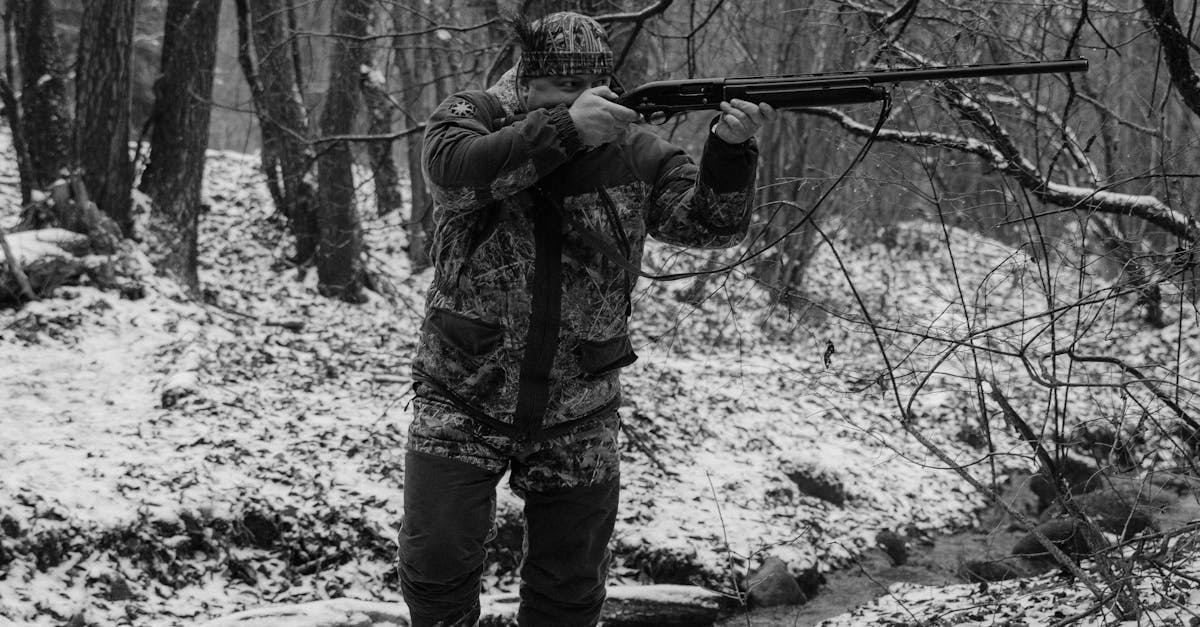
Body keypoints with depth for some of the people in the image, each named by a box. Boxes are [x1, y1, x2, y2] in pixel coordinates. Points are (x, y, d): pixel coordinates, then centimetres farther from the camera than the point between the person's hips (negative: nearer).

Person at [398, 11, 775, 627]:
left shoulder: (629, 148, -2)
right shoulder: (471, 115, -6)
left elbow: (709, 223, -6)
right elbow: (455, 170, -27)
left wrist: (730, 147, -25)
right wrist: (564, 128, -35)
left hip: (577, 416, 2)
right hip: (465, 399, -2)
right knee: (436, 563, -7)